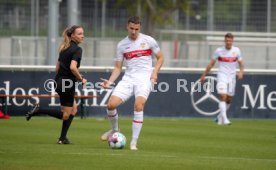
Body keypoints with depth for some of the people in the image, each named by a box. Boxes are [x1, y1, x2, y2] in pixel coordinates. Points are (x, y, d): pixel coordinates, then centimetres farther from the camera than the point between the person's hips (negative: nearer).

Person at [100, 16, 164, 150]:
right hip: (128, 78, 3)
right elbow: (118, 67, 11)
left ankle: (134, 143, -17)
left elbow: (160, 58, 12)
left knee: (138, 106, -25)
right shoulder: (122, 45, 9)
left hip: (145, 79, -3)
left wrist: (155, 72, -6)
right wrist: (110, 81, -5)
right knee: (111, 104, -14)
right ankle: (114, 130, 16)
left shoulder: (148, 40, 3)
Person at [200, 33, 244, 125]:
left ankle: (220, 117, 27)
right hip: (222, 75, -3)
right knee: (223, 96, -18)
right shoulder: (219, 51, -2)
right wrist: (204, 75, 4)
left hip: (232, 76, 3)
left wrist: (241, 72, -8)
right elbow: (211, 64, 4)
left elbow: (241, 63, 11)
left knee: (229, 99, 8)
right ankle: (224, 119, -22)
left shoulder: (236, 51, 4)